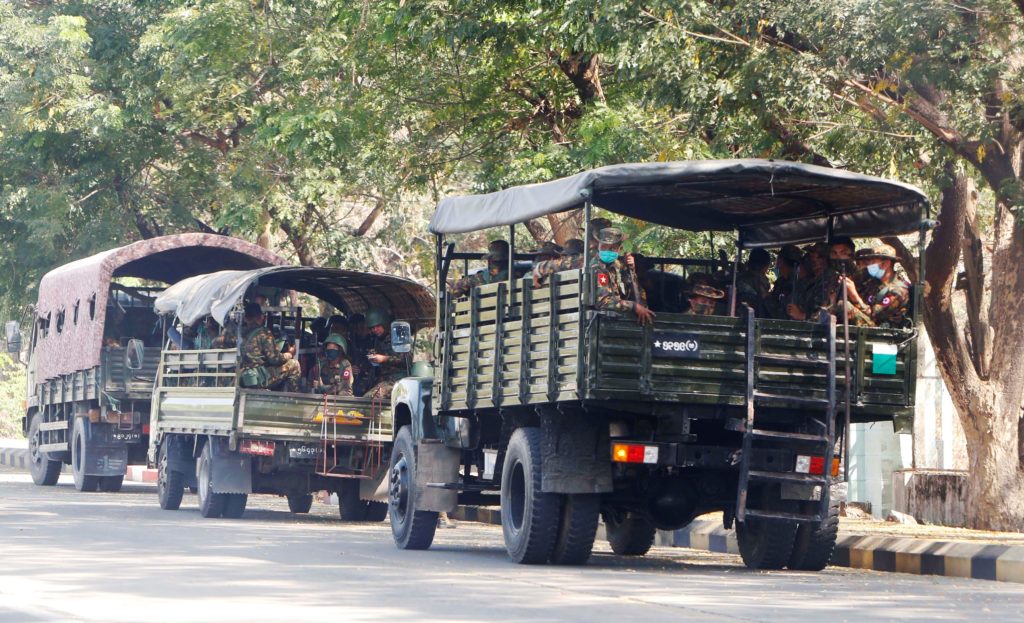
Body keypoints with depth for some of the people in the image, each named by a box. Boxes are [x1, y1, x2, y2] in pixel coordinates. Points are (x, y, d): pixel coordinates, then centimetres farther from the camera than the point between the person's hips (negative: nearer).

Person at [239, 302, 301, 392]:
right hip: (260, 379, -8)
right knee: (293, 365, 3)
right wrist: (287, 356, 7)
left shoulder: (243, 334, 7)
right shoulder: (264, 333, -13)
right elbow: (274, 358, -13)